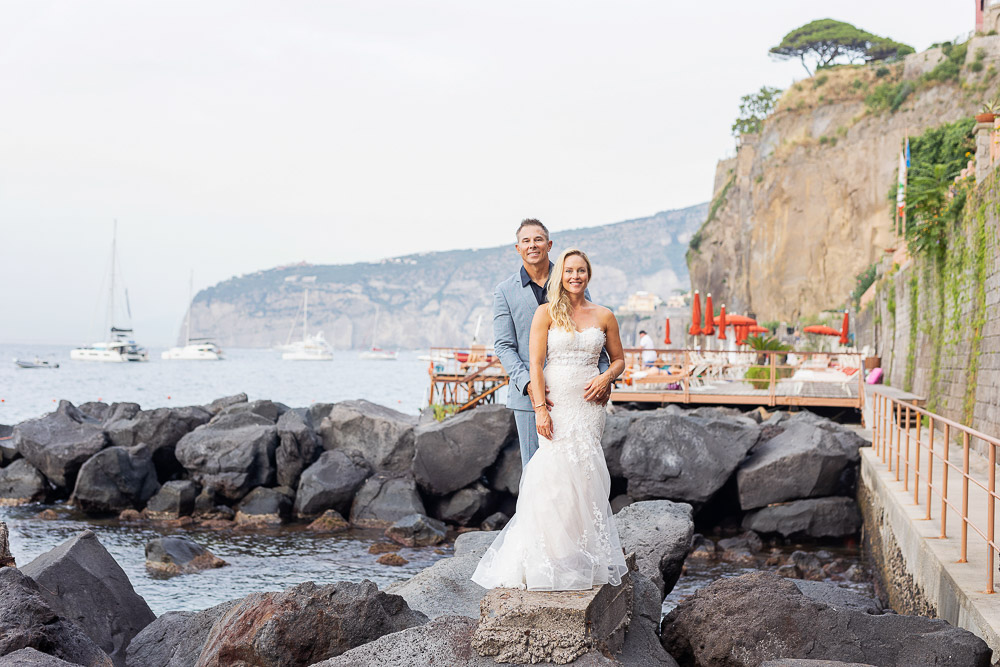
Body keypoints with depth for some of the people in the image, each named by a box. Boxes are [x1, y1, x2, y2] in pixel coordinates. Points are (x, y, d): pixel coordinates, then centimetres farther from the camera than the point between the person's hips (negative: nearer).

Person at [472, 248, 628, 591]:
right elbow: (536, 363, -4)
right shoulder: (546, 312, 1)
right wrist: (540, 408, -13)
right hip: (555, 404, -2)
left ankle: (583, 556, 7)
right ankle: (552, 557, -3)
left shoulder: (604, 316, 9)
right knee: (555, 473, -11)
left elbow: (618, 359, 19)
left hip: (588, 405, 2)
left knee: (582, 475, -4)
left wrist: (606, 377, -3)